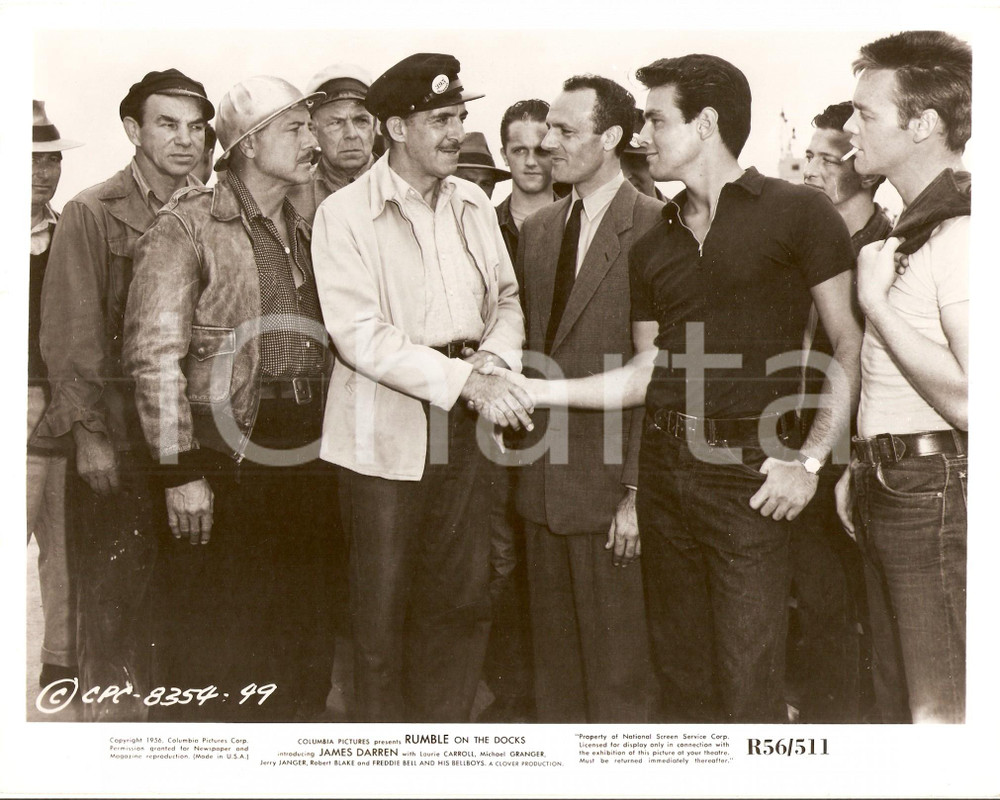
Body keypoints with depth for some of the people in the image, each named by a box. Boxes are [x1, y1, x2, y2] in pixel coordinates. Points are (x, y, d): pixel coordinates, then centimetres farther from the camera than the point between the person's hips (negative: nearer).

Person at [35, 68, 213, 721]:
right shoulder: (92, 213, -3)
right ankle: (114, 705, 18)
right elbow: (70, 333, -7)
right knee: (113, 588, 2)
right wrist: (90, 436, -11)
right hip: (117, 438, -4)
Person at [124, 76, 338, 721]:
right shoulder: (187, 227, -6)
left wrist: (324, 442, 11)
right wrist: (180, 472, -16)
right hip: (224, 452, -6)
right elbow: (155, 354, -12)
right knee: (210, 637, 3)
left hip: (306, 454, 6)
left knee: (305, 632, 14)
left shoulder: (307, 234, 14)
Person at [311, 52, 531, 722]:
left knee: (462, 597, 10)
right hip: (385, 431, -4)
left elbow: (506, 299, 12)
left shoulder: (474, 203, 10)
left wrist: (495, 360, -10)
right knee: (384, 602, 6)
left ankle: (447, 727, 27)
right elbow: (360, 335, -16)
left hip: (466, 426, 5)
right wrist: (464, 379, -23)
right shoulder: (344, 214, -7)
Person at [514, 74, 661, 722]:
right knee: (554, 655, 18)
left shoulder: (652, 227, -11)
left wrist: (638, 491, -16)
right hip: (542, 481, 7)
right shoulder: (536, 230, 12)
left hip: (609, 482, -7)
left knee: (619, 671, 6)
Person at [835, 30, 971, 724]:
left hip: (936, 493, -10)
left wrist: (876, 301, -19)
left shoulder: (962, 231, -18)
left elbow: (970, 402, -25)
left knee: (945, 712, 0)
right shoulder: (914, 226, 15)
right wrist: (865, 467, 15)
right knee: (900, 705, 19)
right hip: (890, 487, 10)